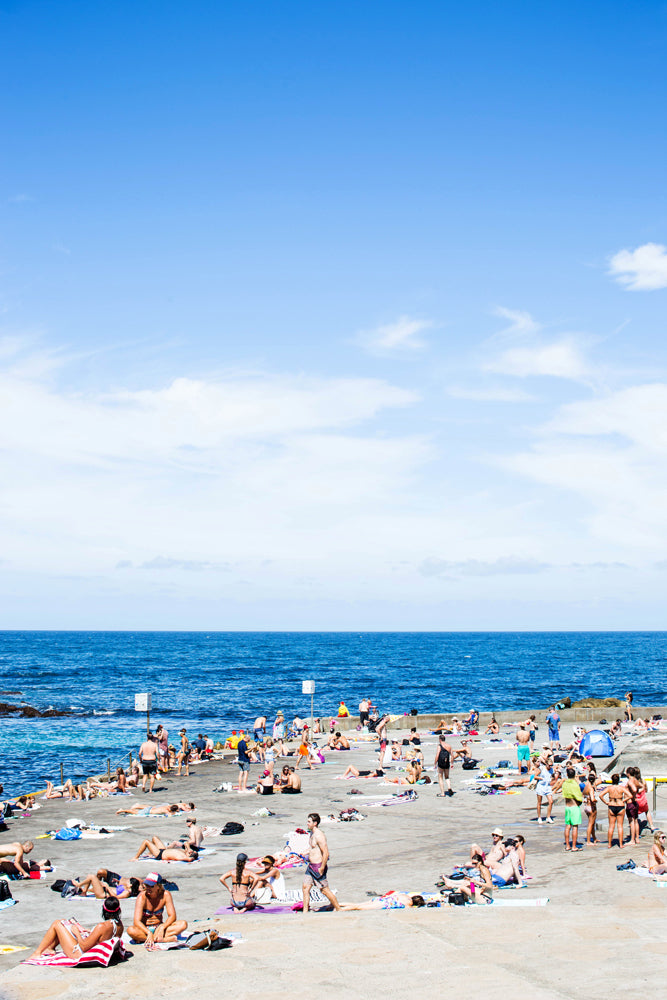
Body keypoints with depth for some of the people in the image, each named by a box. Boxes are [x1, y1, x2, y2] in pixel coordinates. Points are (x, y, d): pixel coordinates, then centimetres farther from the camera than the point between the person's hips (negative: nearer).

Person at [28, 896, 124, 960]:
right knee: (63, 923, 18)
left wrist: (77, 932, -11)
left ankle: (37, 953, 14)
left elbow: (84, 947, -25)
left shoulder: (102, 927, -32)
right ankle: (50, 948, 32)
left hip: (79, 954, -9)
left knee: (56, 924, 2)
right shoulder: (119, 924, -9)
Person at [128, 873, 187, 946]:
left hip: (158, 927, 3)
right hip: (144, 929, -3)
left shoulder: (165, 894, -10)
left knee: (183, 924, -21)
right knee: (131, 930, -36)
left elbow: (172, 916, -12)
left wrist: (162, 927, -31)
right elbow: (136, 921, -25)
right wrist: (149, 933, -41)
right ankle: (166, 939, -34)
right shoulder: (142, 897, -17)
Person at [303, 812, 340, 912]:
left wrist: (322, 869, -23)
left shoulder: (319, 836, -22)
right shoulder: (312, 833, 9)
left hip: (318, 866, -9)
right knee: (305, 887, 7)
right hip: (311, 866, 9)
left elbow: (326, 853, -24)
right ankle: (305, 911, 13)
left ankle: (338, 909, 14)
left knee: (324, 890, 1)